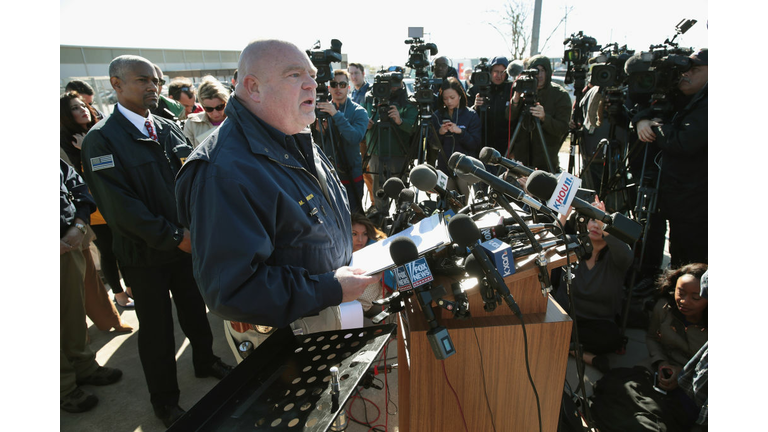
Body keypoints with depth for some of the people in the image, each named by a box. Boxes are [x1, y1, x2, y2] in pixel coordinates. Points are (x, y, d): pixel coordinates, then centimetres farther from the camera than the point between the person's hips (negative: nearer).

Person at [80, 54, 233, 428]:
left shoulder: (169, 129, 5)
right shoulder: (102, 138, -13)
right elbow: (119, 205, -18)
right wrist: (174, 238, -18)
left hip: (186, 240, 5)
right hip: (145, 253, -4)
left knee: (195, 309, 20)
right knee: (156, 327, 11)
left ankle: (205, 362, 45)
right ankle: (164, 400, 32)